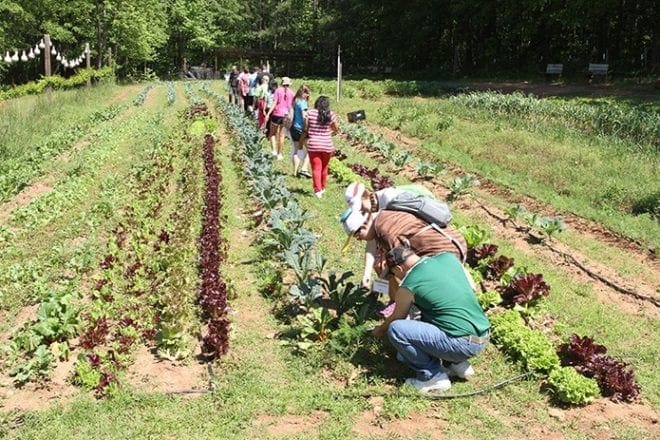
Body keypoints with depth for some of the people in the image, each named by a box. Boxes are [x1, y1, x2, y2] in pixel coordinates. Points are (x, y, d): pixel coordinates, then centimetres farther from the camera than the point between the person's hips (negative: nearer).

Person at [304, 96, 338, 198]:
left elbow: (305, 128, -2)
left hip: (313, 144, -1)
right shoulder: (331, 115, -5)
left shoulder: (310, 113, -5)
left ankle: (318, 190, -2)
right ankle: (323, 188, 33)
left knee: (316, 168, 3)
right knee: (324, 167, 19)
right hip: (327, 145, 1)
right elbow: (336, 129, 6)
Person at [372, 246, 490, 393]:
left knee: (395, 329, -9)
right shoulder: (449, 257, 5)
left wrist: (380, 331, 32)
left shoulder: (409, 285, -8)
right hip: (484, 337, 8)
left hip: (464, 344, -8)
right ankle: (456, 363, 17)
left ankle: (434, 377, 0)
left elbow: (396, 318, 10)